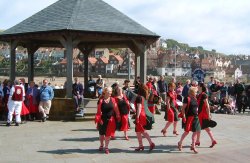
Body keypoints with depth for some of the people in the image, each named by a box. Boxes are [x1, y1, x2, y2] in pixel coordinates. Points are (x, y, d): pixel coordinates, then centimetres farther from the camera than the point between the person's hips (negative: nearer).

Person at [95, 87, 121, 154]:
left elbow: (116, 109, 3)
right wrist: (99, 119, -13)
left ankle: (106, 147, 17)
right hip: (103, 119, -1)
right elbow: (99, 111, -8)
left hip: (110, 119, 1)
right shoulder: (101, 100, -8)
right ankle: (101, 145, 36)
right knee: (101, 133, 13)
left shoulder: (112, 100, -1)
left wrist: (118, 117, 1)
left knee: (108, 134, 4)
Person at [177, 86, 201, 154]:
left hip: (195, 117, 8)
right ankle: (180, 143, 20)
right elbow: (183, 108, -13)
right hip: (189, 117, -8)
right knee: (187, 131, -1)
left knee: (195, 132, 5)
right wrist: (184, 116, -19)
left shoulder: (195, 99, 13)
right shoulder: (187, 98, -11)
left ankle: (193, 146, 14)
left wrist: (196, 113, 16)